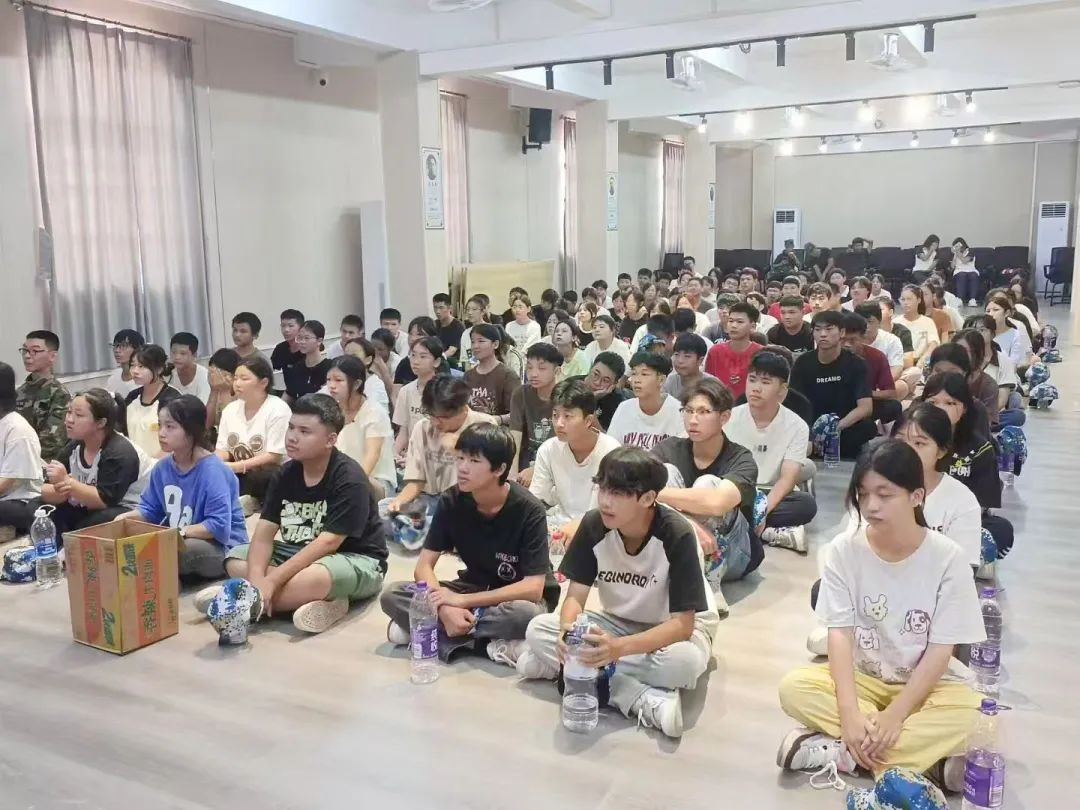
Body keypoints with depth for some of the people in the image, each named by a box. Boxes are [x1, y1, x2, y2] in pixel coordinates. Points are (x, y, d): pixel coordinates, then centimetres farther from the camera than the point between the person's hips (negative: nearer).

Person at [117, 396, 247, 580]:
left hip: (222, 549, -7)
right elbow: (149, 508, 10)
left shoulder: (212, 470, -22)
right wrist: (126, 517, -9)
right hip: (180, 542, 7)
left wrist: (180, 532, -30)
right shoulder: (163, 467, 1)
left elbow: (219, 526, -28)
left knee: (187, 549, -36)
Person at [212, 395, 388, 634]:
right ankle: (324, 603, -21)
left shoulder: (349, 480, -20)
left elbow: (327, 543, -26)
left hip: (356, 561, -8)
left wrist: (271, 581, -30)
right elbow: (264, 532, -6)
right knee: (236, 559, -9)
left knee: (313, 577, -40)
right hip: (301, 555, 8)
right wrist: (256, 579, -24)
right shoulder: (286, 473, 0)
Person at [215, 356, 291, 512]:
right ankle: (244, 500, -8)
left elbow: (273, 458, -16)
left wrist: (235, 467, -24)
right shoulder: (230, 409, 7)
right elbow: (223, 450, 6)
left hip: (270, 474, -6)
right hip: (240, 474, 6)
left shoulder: (278, 409, -12)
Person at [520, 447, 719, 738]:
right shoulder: (593, 525, -18)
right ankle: (648, 700, -27)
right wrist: (568, 632, -38)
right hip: (620, 621, 5)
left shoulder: (677, 536, -29)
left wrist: (620, 647, -45)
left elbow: (682, 623, -30)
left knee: (684, 661, -40)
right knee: (537, 630, -20)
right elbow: (575, 597, -14)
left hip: (675, 627, -4)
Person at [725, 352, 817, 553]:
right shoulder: (730, 418, -3)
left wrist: (762, 510, -32)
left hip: (773, 497, 0)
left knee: (807, 504, -31)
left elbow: (787, 479, -14)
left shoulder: (796, 426, -6)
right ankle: (774, 534, -28)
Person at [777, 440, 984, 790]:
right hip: (861, 678, 2)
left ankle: (839, 751, -25)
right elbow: (840, 633, -15)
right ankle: (928, 753, -22)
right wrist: (850, 712, -28)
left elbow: (941, 650, -14)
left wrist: (895, 714, -24)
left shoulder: (947, 558, -14)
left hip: (923, 685, -1)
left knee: (970, 712, -32)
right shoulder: (843, 551, -10)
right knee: (795, 688, -26)